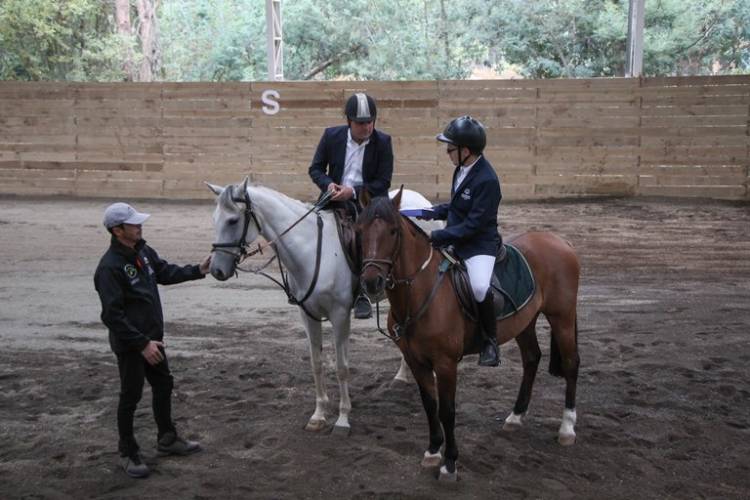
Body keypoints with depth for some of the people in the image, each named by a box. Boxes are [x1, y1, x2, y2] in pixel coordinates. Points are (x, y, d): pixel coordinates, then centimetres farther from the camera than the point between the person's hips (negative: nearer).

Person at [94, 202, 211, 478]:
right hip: (130, 344, -9)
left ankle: (167, 440, 36)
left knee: (163, 385, 19)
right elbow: (112, 316, -25)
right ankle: (128, 453, 20)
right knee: (131, 396, 4)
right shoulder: (110, 267, -25)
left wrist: (198, 270, 1)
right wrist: (142, 344, -25)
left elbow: (166, 272, 16)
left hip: (152, 336, 9)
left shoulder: (143, 251, 0)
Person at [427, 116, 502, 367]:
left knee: (480, 287, -34)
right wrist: (431, 212, 8)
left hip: (479, 245, -9)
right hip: (454, 240, 10)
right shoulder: (462, 169, 4)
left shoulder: (487, 181, -22)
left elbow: (472, 225, -23)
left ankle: (490, 340, -11)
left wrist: (437, 236, -23)